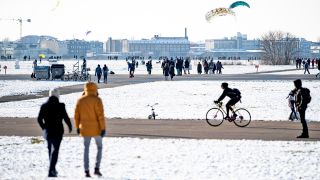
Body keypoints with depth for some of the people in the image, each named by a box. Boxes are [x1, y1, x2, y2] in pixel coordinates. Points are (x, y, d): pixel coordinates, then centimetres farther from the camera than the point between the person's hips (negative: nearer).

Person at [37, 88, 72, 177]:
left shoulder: (44, 106, 0)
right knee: (55, 151, -3)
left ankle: (52, 169, 31)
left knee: (50, 150, 21)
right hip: (58, 132, -4)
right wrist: (70, 126, 9)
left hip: (47, 132, 4)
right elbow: (66, 118, -9)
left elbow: (39, 119, 3)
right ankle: (51, 171, -14)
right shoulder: (60, 106, -12)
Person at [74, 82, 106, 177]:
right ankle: (97, 168, 1)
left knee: (86, 149, 9)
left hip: (84, 129, 3)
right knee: (99, 147, 12)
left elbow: (76, 115, 4)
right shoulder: (97, 100, -12)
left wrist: (77, 127, 16)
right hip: (96, 129, -3)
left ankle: (86, 171, 3)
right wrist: (103, 128, -11)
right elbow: (100, 115, -15)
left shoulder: (80, 100, 1)